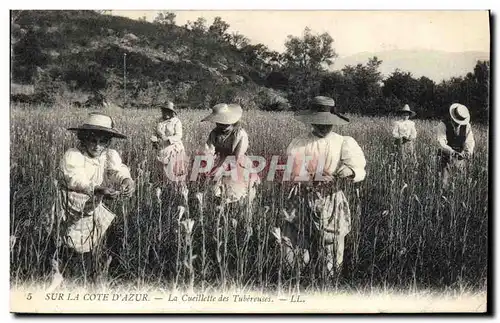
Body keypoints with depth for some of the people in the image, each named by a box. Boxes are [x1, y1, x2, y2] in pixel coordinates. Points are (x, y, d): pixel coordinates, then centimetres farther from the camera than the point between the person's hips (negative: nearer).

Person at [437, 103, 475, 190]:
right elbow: (441, 142, -24)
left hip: (461, 157, 3)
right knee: (444, 182, -8)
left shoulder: (467, 125, -3)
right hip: (447, 157, -3)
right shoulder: (443, 125, -14)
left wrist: (468, 151, -30)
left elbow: (470, 141, -7)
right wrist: (453, 152, -38)